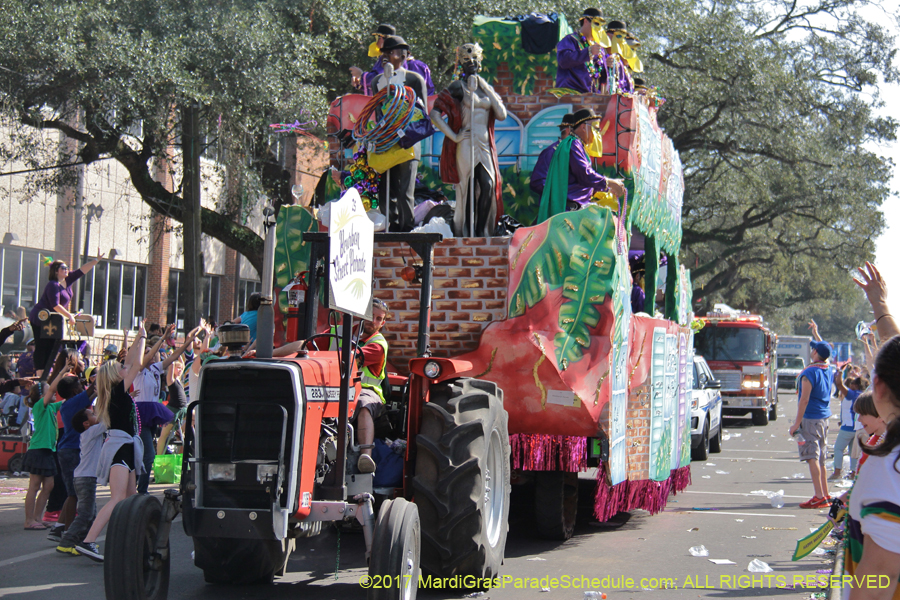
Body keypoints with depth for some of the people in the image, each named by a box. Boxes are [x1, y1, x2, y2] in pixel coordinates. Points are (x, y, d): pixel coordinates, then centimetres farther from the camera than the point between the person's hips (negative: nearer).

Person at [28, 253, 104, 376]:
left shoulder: (68, 279, 5)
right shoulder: (53, 285, -20)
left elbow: (81, 271, 5)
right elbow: (55, 305, -26)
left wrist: (97, 260, -2)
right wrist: (69, 316, -23)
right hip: (40, 319, -9)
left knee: (50, 347, 5)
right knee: (42, 347, -10)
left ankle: (45, 374, 6)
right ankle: (39, 374, -11)